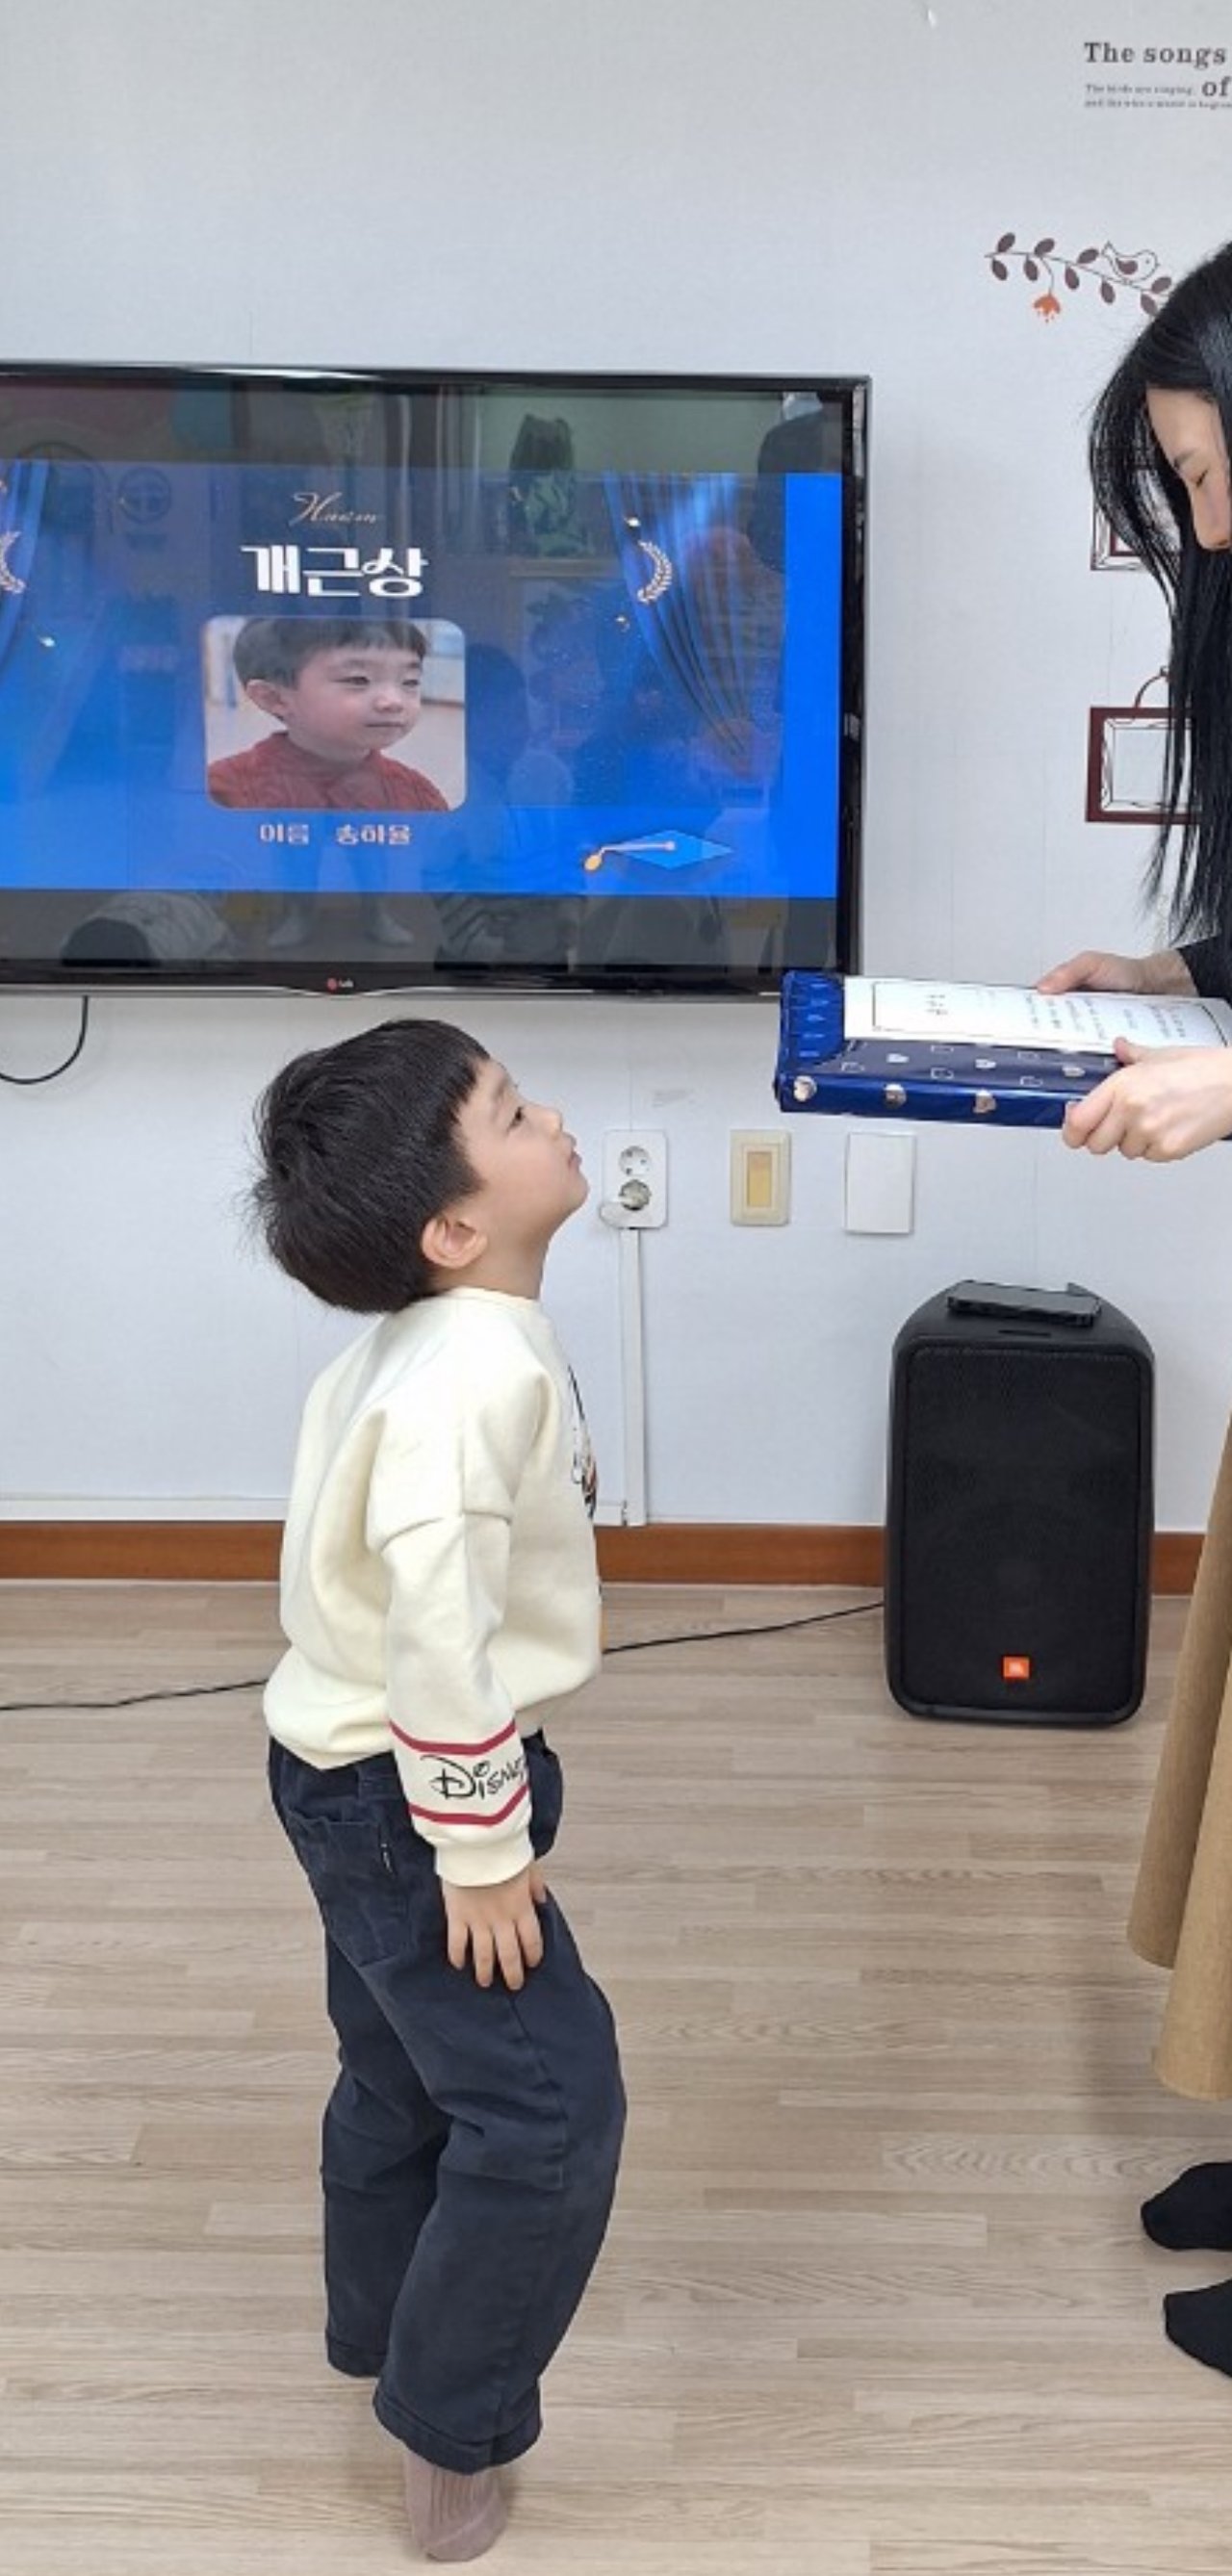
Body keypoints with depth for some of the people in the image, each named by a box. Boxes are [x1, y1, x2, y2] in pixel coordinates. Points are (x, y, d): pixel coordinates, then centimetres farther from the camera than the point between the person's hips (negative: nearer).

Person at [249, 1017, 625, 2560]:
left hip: (359, 1775, 10)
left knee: (406, 2067, 26)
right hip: (403, 1795, -10)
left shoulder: (431, 1341, 1)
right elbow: (439, 1635, -33)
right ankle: (451, 2424, 15)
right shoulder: (479, 1373, -31)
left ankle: (383, 2331, 46)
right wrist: (483, 1849, -23)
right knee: (549, 2104, -1)